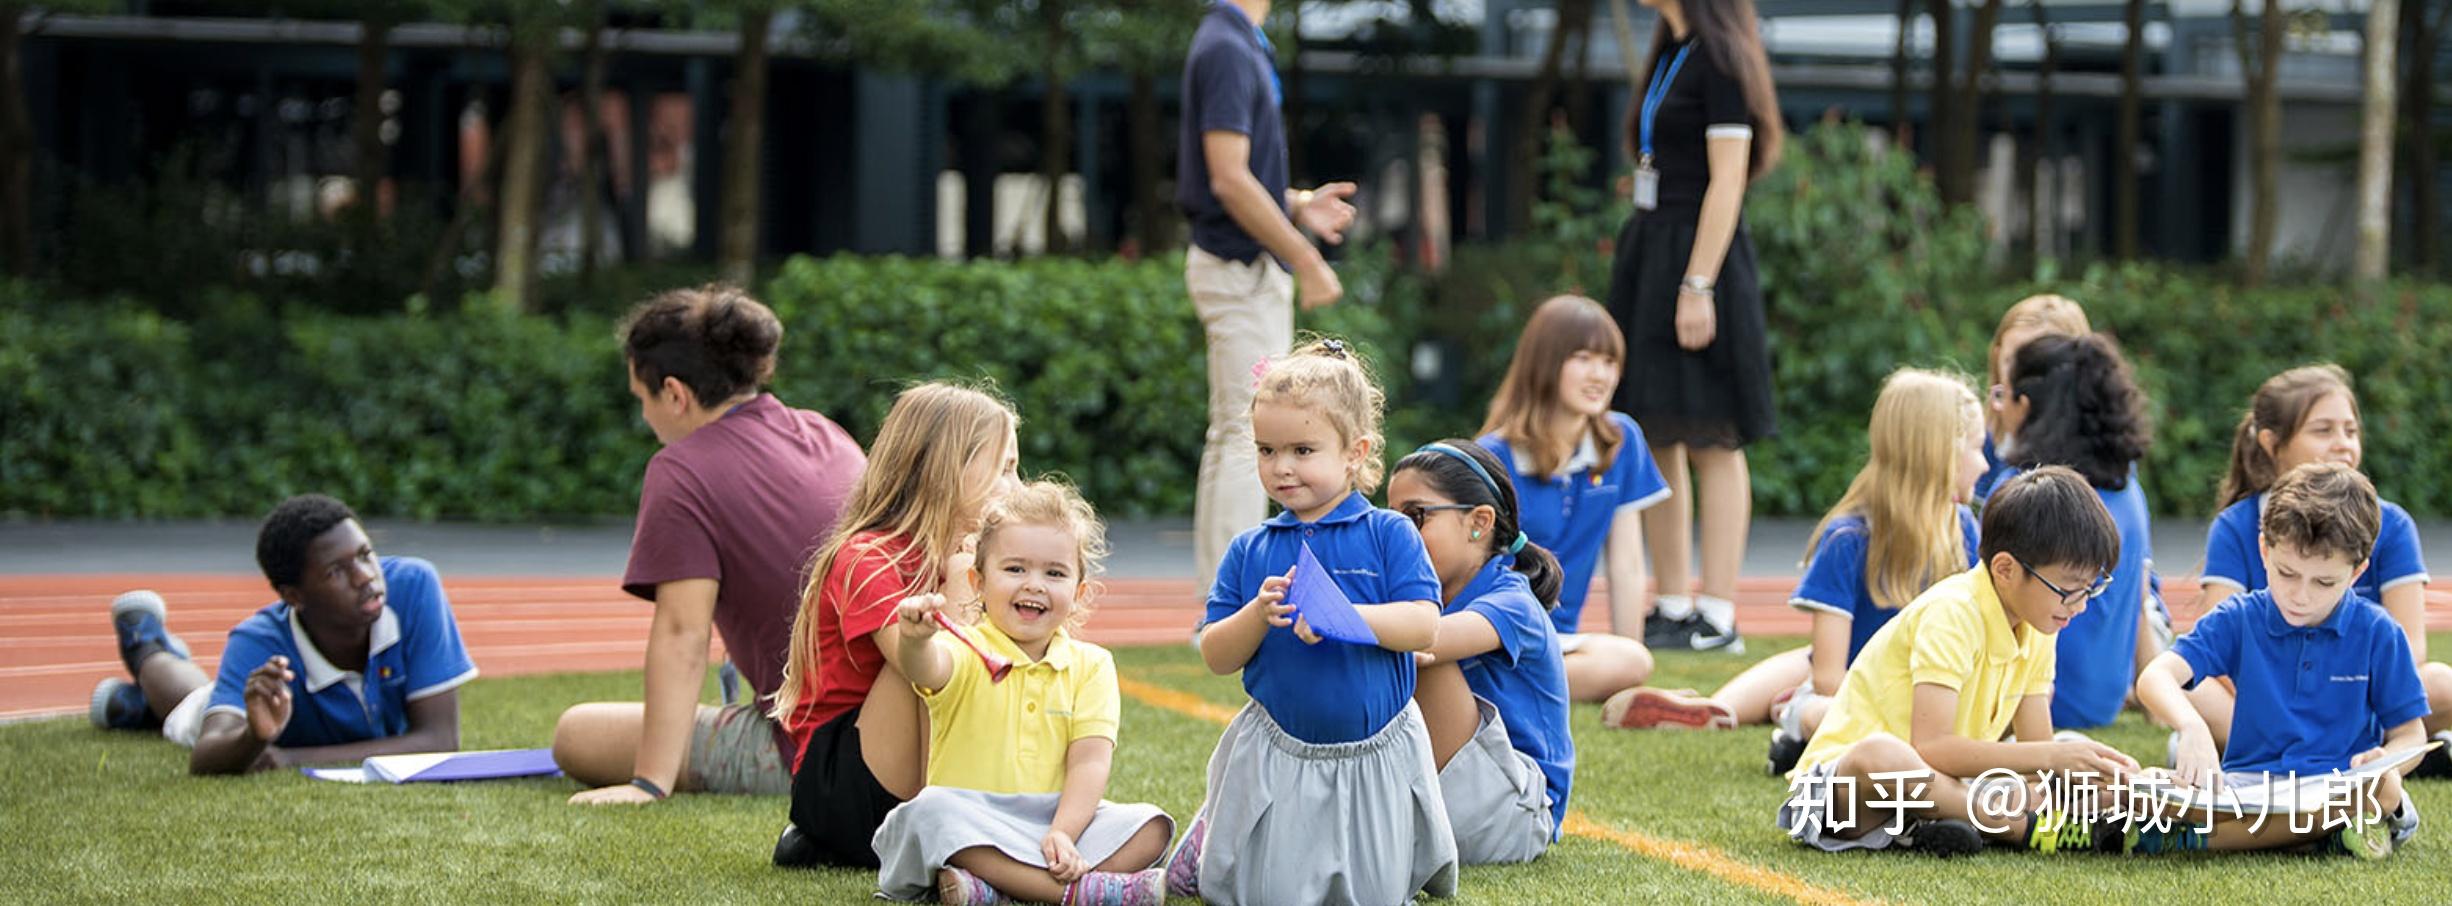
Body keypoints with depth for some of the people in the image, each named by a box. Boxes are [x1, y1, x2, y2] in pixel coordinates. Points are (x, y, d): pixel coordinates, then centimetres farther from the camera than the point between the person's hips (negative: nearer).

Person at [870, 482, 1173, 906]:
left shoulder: (1091, 666, 8)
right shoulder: (967, 653, -1)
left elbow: (1090, 762, -4)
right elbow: (929, 668, -27)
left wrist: (1062, 835, -21)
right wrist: (914, 640, -52)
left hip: (1061, 815, 3)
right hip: (971, 820, -3)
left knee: (1149, 828, -19)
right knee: (931, 811, -33)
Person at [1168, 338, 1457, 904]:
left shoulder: (1389, 535, -6)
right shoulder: (1248, 553, 1)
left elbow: (1424, 626, -16)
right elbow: (1216, 659, -2)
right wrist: (1258, 615, -21)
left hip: (1377, 748, -1)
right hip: (1276, 750, 1)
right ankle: (1207, 841, 34)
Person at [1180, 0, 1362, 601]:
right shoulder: (1228, 49, -16)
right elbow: (1229, 179, -22)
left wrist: (1298, 206, 9)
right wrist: (1307, 261, -18)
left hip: (1249, 269, 10)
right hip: (1242, 266, -10)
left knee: (1233, 438, 12)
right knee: (1250, 434, -9)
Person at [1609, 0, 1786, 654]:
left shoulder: (1720, 59, -11)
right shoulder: (1671, 55, 16)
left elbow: (1727, 182, -16)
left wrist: (1697, 286, -20)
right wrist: (1637, 274, 17)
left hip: (1698, 256, -9)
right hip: (1647, 252, 9)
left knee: (1710, 441, -6)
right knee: (1655, 440, 10)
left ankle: (1719, 618, -3)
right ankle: (1672, 609, 16)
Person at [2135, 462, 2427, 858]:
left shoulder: (2377, 632, 3)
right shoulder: (2238, 620, 4)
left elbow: (2410, 733, 7)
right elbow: (2156, 677, -10)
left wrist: (2384, 763, -19)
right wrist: (2192, 728, -33)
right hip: (2248, 779, 1)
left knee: (2383, 789, -37)